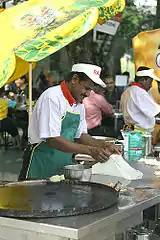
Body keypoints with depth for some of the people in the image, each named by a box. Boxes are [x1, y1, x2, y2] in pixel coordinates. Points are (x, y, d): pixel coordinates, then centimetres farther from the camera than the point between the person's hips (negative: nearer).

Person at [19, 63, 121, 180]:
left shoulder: (79, 103, 8)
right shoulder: (52, 98, -18)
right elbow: (52, 140, -24)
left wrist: (104, 145, -3)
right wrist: (90, 150, -26)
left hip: (65, 166, 7)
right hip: (41, 169, -7)